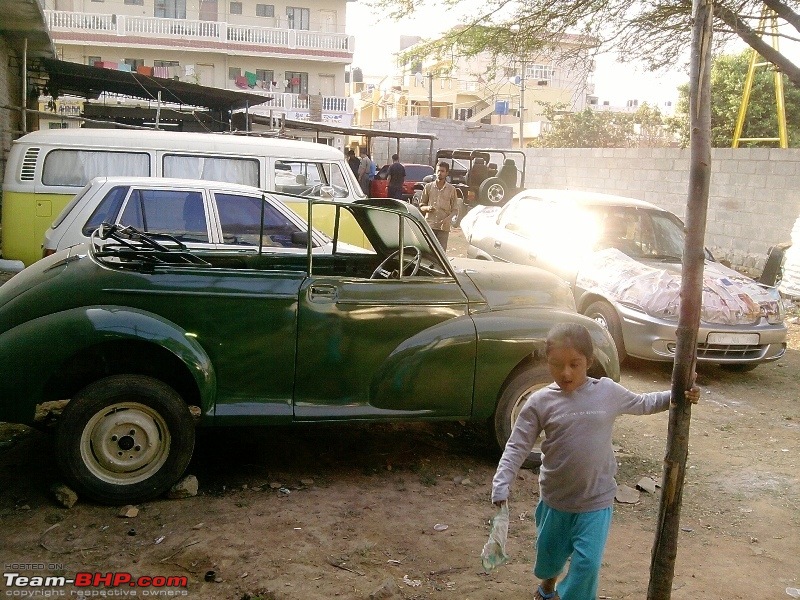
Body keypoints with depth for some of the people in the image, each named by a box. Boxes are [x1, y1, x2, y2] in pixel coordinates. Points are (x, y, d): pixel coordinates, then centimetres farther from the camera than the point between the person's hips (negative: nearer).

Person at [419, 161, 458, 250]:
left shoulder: (451, 189, 6)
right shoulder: (428, 187, 8)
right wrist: (427, 208, -11)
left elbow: (454, 209, 6)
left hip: (444, 227, 0)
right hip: (429, 225, 0)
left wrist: (448, 218, -13)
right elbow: (421, 206, 12)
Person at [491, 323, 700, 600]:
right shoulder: (540, 402, -12)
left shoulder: (608, 392, -8)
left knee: (587, 563, -5)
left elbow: (642, 404, 10)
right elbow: (517, 446, -10)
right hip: (555, 498, 1)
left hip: (596, 501, -1)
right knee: (548, 553, 21)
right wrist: (501, 483, -20)